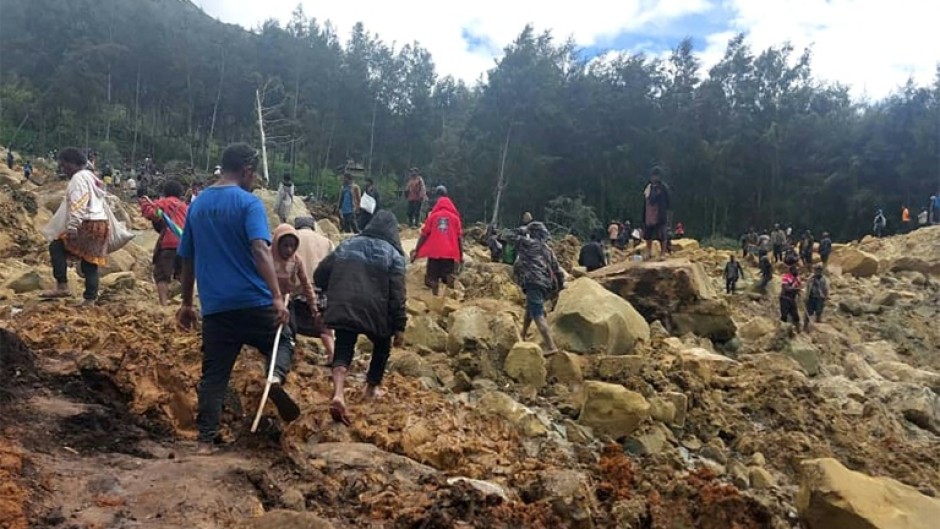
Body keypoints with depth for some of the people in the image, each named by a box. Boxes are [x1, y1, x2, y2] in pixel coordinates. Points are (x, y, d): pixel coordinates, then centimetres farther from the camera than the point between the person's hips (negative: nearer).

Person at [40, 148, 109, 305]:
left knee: (56, 247, -2)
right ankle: (90, 299, 7)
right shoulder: (90, 176, 22)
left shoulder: (78, 178, -7)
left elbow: (78, 205, -18)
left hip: (88, 224, -9)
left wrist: (72, 226, -23)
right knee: (91, 262, 8)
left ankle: (62, 286, -7)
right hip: (100, 223, 9)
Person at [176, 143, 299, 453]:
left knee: (213, 375, 11)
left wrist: (187, 303, 24)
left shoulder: (197, 205, 12)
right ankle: (276, 377, -11)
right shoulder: (248, 203, -7)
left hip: (215, 306, 5)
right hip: (253, 302, -4)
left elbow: (187, 259, 17)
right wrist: (277, 296, -26)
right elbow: (260, 250, -21)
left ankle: (205, 441, 9)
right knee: (283, 339, 19)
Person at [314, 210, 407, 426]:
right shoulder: (393, 254, 1)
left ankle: (338, 394, -20)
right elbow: (397, 295, -7)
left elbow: (320, 276, 12)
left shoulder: (346, 245, 13)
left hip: (343, 310, 2)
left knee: (343, 351, 4)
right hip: (375, 313, -2)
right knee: (382, 346, 25)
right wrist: (399, 326, -3)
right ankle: (372, 388, 35)